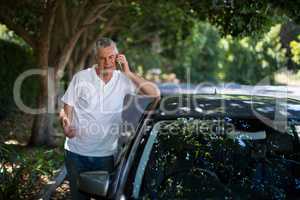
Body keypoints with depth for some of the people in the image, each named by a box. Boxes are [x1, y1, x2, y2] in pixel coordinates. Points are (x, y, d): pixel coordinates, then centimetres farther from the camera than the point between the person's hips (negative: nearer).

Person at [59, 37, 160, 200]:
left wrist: (129, 73, -13)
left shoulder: (124, 81, -2)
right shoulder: (80, 78, -3)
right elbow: (66, 109, 2)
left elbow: (155, 94, -9)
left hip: (106, 154, 0)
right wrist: (66, 126, -20)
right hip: (77, 153, 0)